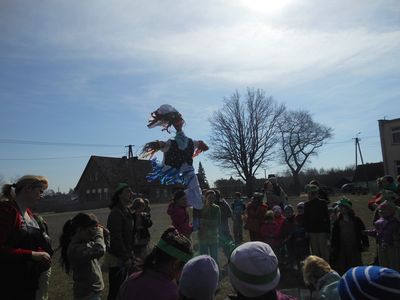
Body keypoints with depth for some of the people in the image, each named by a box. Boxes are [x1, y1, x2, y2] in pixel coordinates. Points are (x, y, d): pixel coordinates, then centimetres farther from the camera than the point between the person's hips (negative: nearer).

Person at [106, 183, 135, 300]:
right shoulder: (116, 213, -19)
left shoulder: (126, 211, 10)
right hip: (117, 259, -9)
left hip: (125, 257, 9)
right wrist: (126, 258, -18)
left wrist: (130, 255, 12)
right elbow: (116, 238, -22)